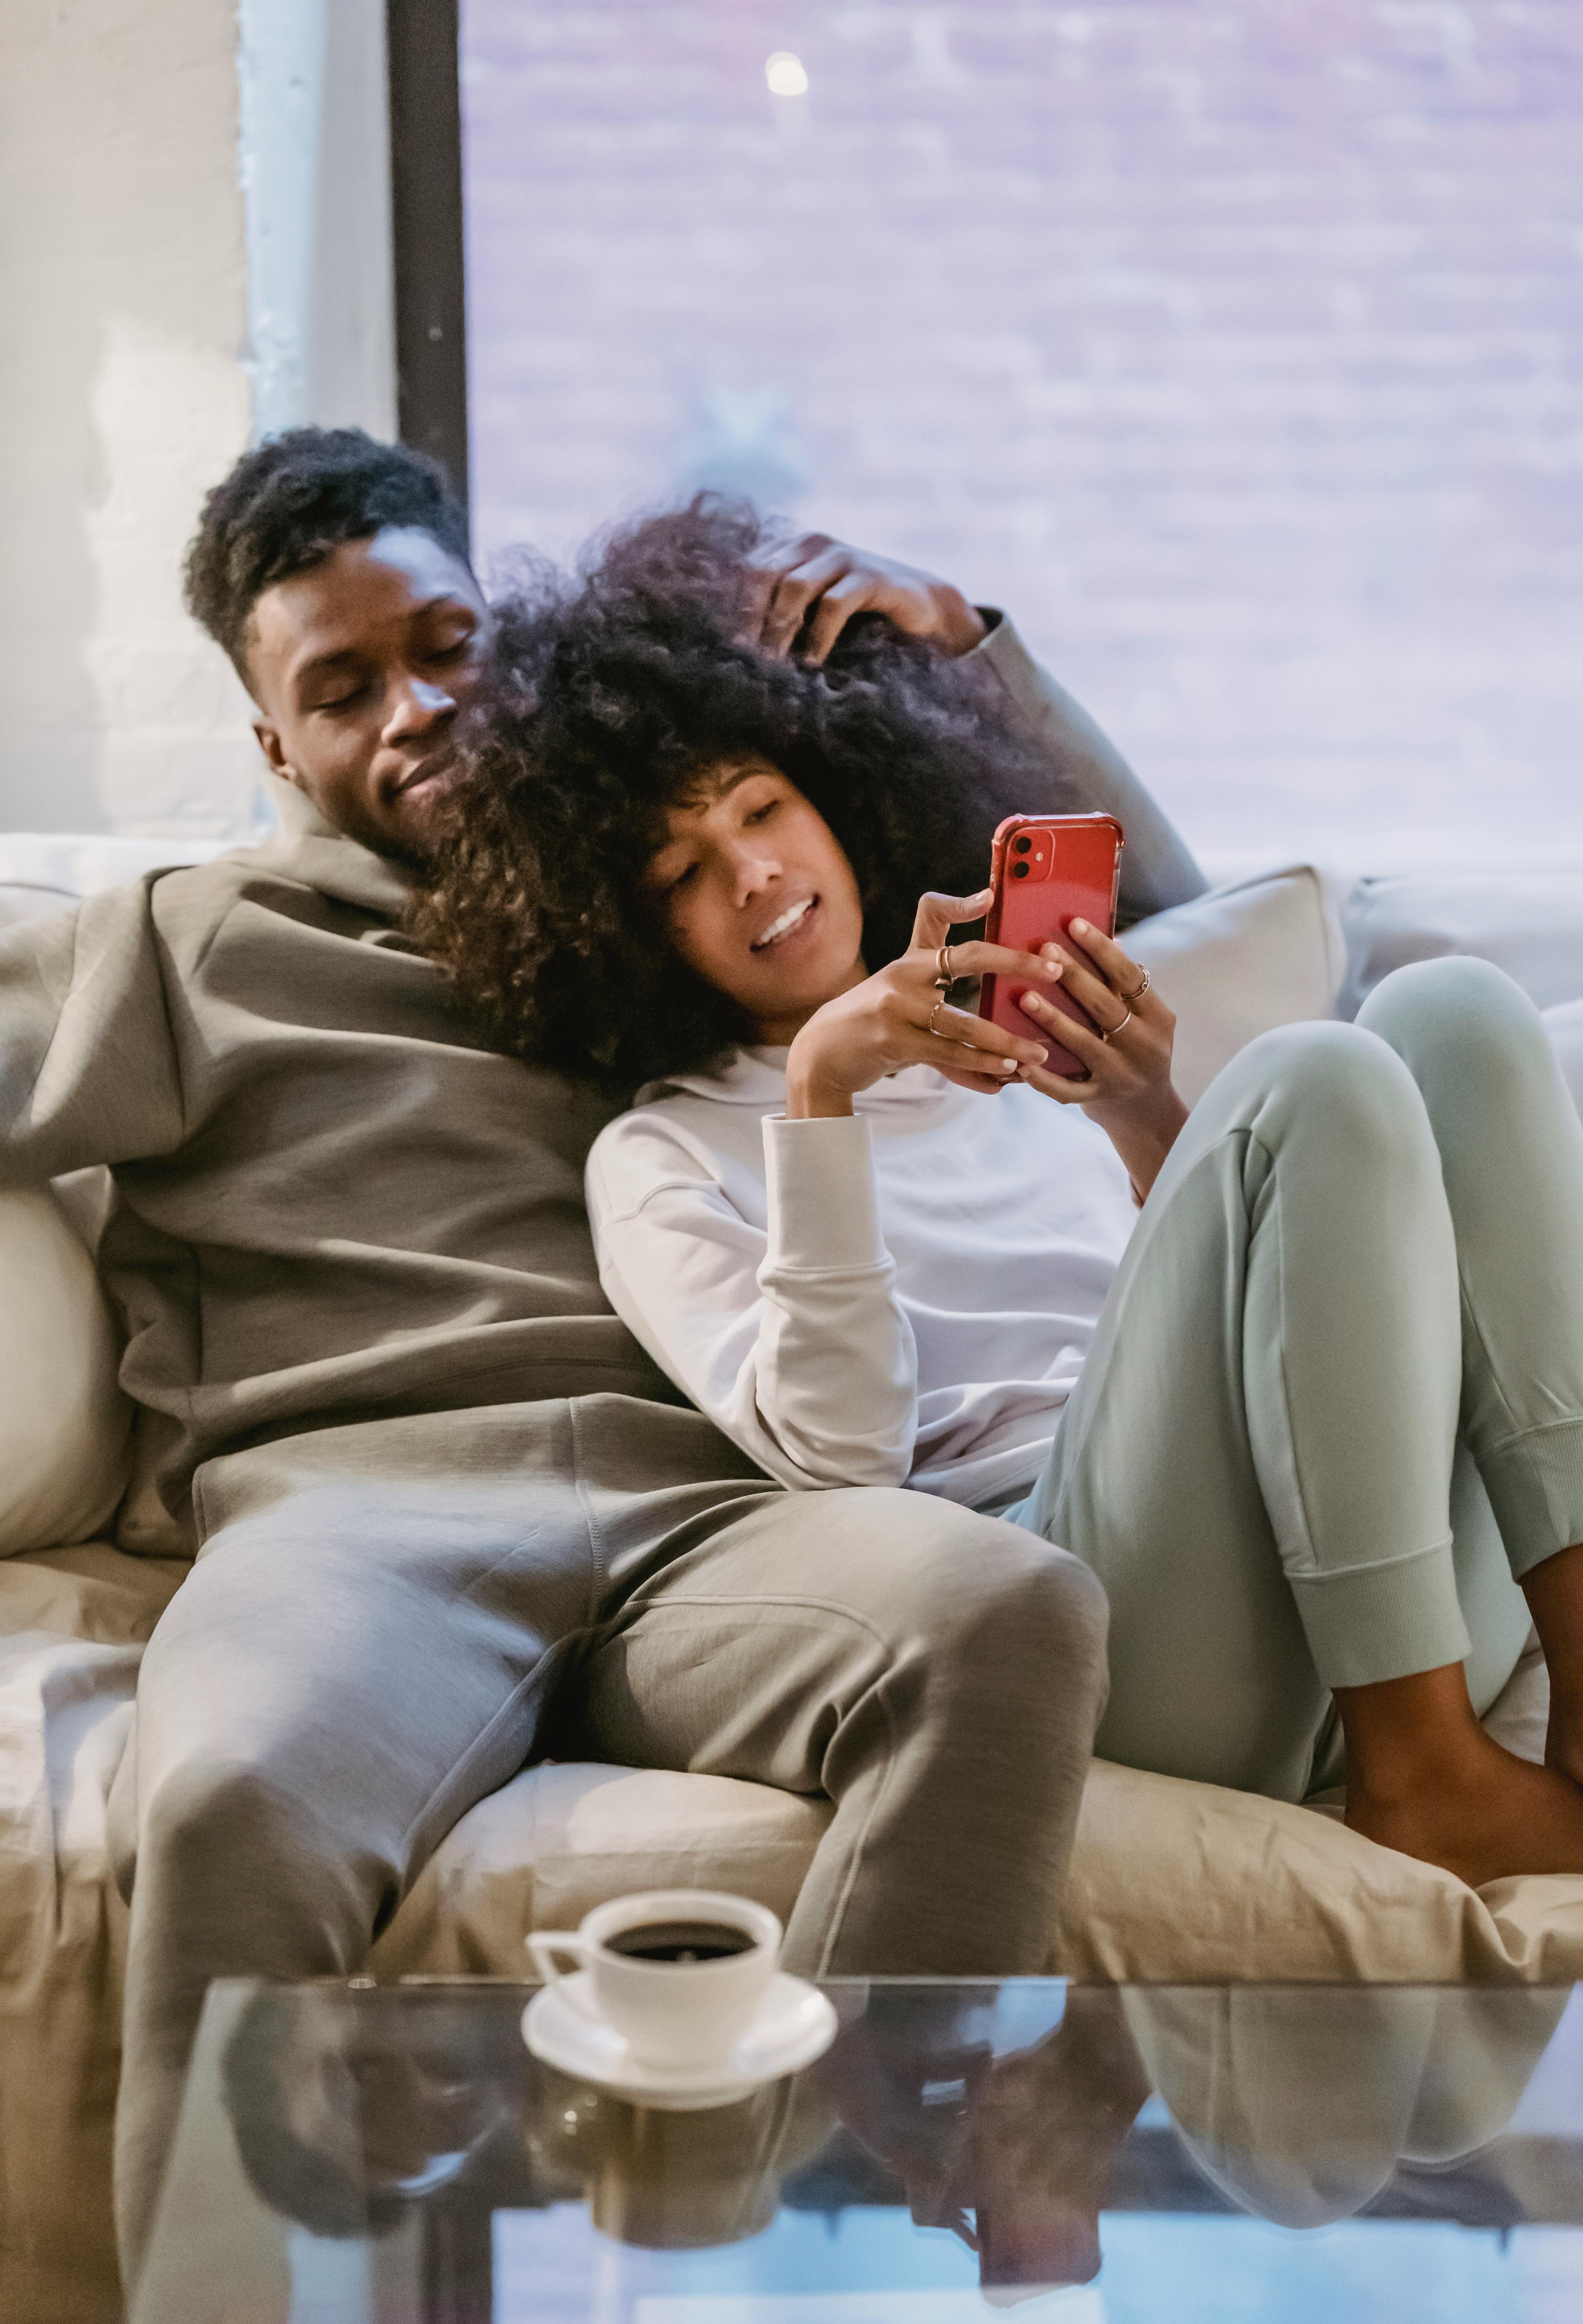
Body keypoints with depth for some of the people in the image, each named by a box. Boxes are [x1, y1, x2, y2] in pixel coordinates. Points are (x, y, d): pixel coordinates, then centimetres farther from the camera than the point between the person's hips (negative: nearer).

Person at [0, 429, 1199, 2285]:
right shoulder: (192, 946, 26)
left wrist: (951, 634, 22)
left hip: (696, 1507, 2)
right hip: (356, 1502, -1)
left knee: (1009, 1612, -34)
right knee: (235, 1806, -39)